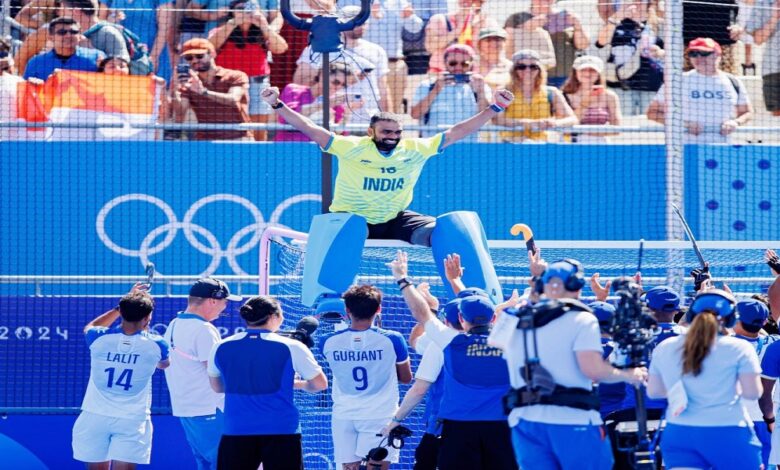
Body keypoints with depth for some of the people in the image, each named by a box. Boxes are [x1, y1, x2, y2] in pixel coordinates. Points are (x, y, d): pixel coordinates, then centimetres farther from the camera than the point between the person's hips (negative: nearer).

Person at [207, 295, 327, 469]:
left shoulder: (221, 348, 5)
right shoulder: (291, 347, -3)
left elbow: (217, 387, 20)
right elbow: (320, 384, 4)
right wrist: (298, 383, 24)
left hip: (236, 431, 2)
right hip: (281, 431, -2)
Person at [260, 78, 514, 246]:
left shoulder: (414, 150, -4)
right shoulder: (352, 148, -14)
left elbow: (455, 133, -2)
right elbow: (311, 129, -19)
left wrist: (495, 108, -6)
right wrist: (277, 105, -30)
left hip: (394, 221, 4)